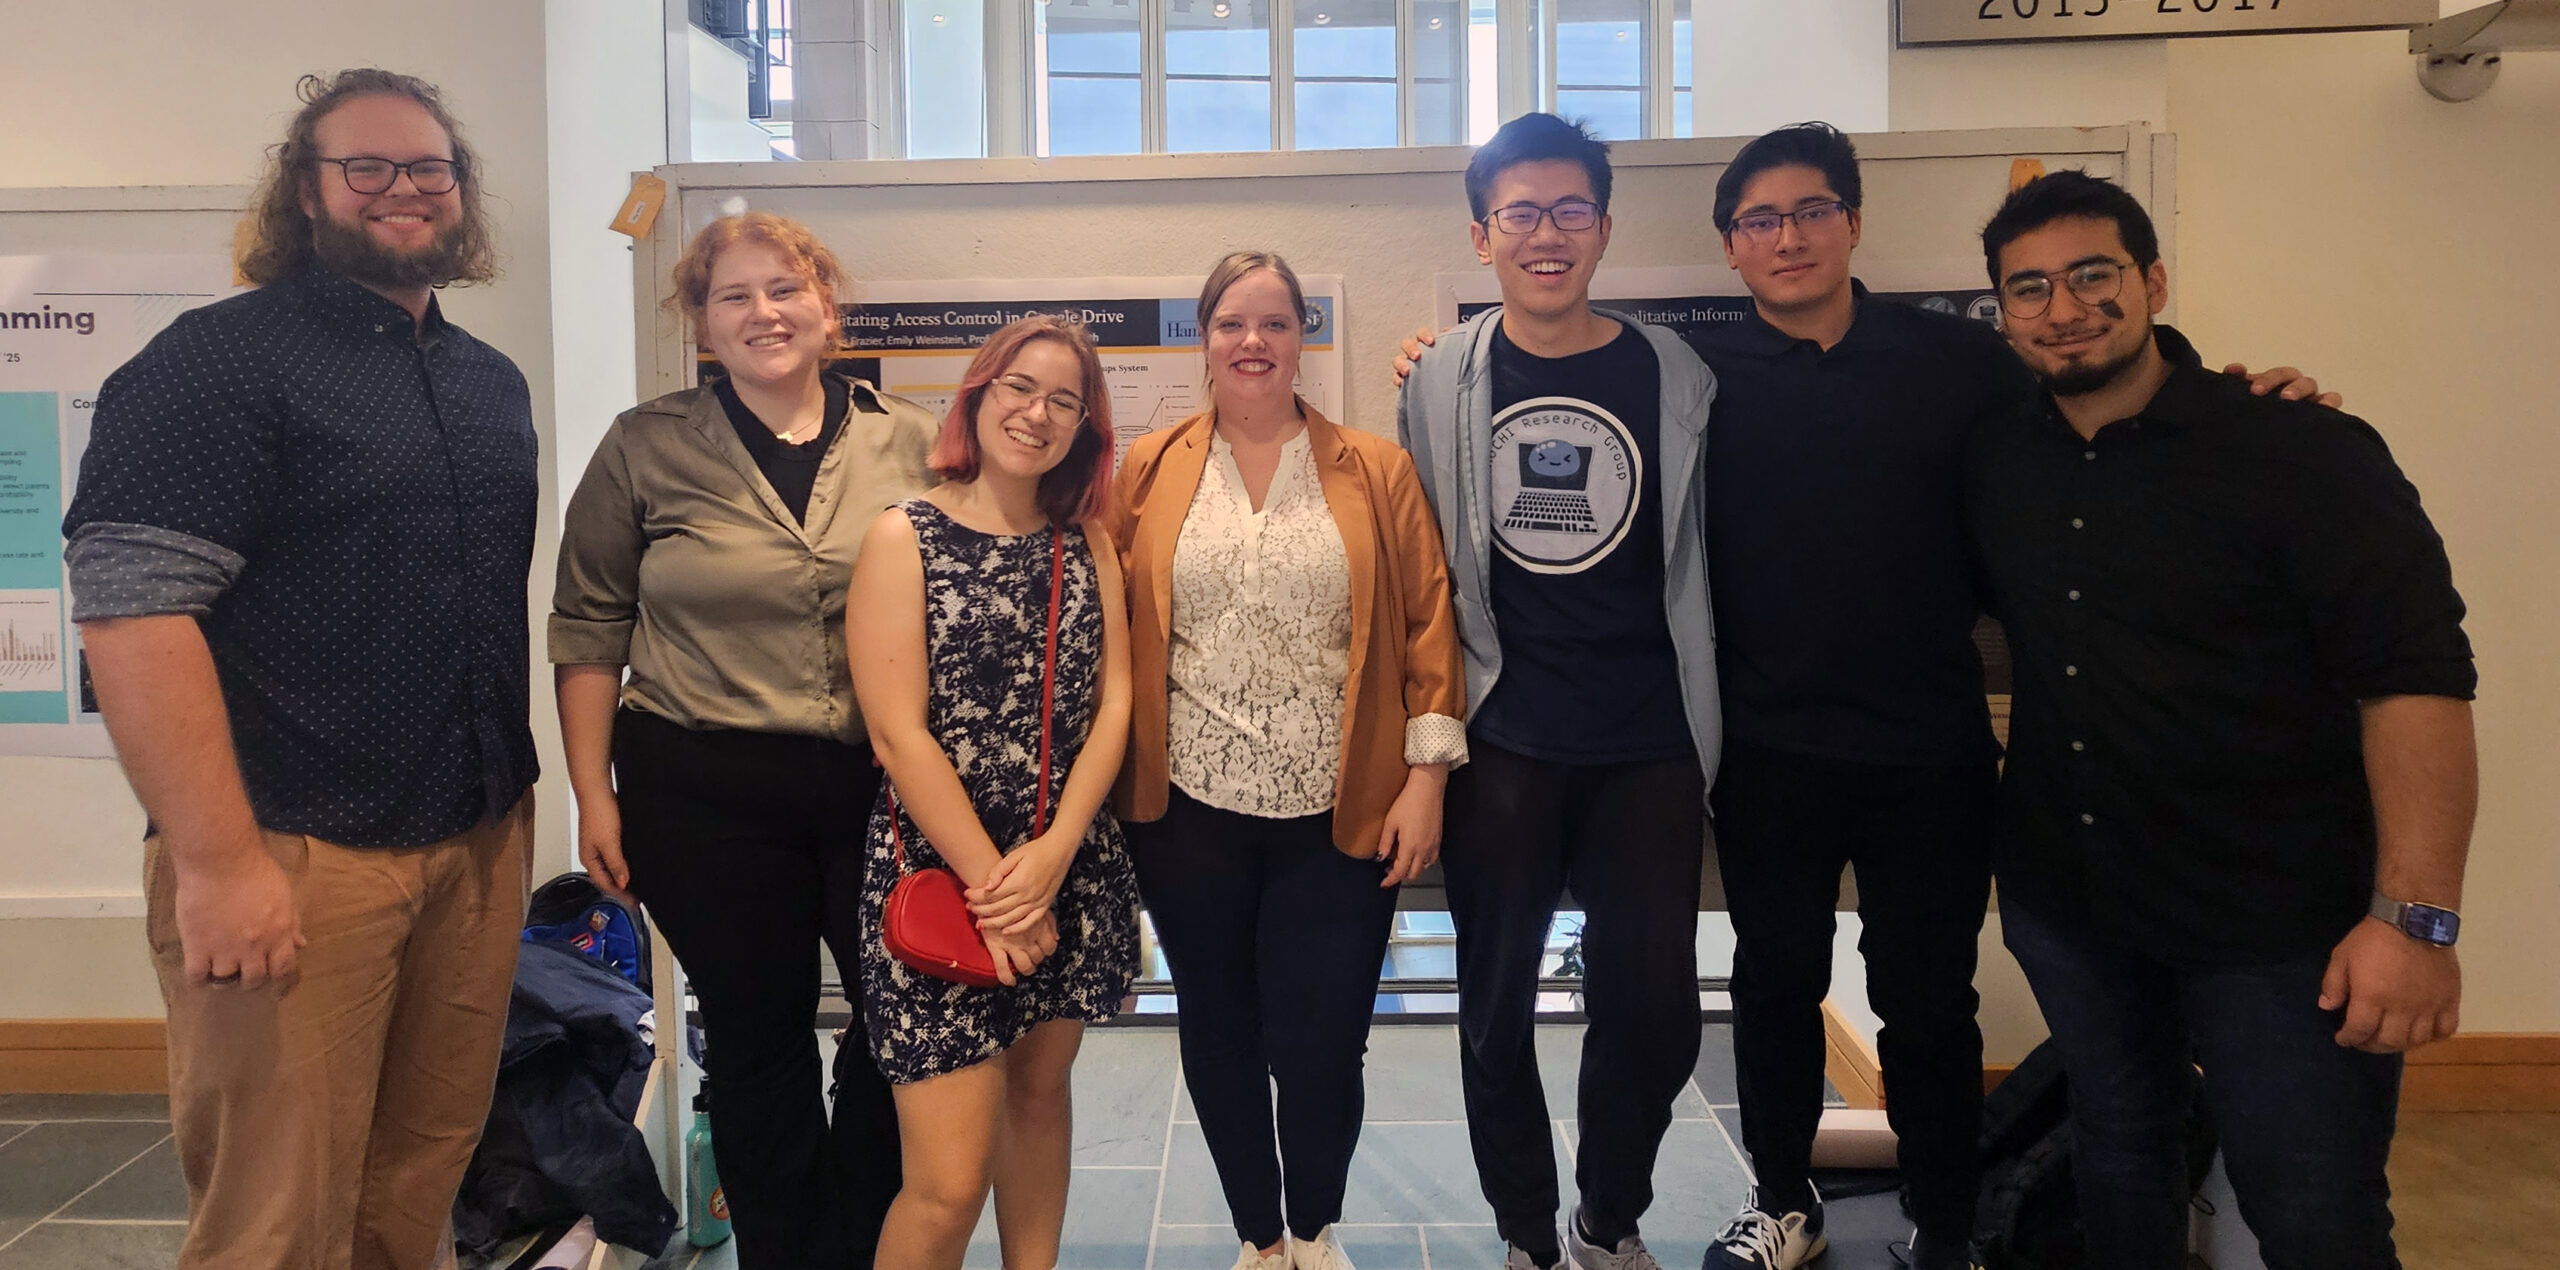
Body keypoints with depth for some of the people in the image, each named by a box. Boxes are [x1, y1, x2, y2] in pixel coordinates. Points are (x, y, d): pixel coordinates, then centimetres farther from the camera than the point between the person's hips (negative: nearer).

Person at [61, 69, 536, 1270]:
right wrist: (218, 859, -21)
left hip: (480, 841, 6)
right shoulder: (222, 356, -7)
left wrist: (516, 797, 15)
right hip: (294, 854, -6)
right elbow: (129, 602, -16)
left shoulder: (493, 382, 15)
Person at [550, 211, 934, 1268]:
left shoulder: (913, 442, 4)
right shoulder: (647, 447, 1)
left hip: (884, 785, 2)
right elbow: (589, 629, 4)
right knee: (757, 1036, 10)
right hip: (704, 790, -1)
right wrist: (593, 792, 0)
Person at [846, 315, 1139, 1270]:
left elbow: (1113, 701, 2)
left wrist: (1053, 853, -11)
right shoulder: (906, 536, -5)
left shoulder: (1086, 541, 8)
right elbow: (897, 732, -11)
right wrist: (994, 883, -13)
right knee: (949, 1183, -6)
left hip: (1070, 869, 5)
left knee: (1040, 1090, 17)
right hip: (939, 868, -4)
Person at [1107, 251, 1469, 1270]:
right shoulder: (1150, 473, 5)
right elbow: (1111, 630, 5)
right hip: (1189, 812, 2)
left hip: (1339, 816, -1)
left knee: (1320, 1048, 3)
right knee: (1219, 1036, 14)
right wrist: (1113, 783, -1)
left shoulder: (1375, 471, 3)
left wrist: (1427, 774, -5)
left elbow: (1428, 621, 0)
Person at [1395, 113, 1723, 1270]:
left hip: (1649, 746, 0)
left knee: (1653, 1008, 6)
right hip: (1501, 741, 0)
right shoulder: (1443, 384, 2)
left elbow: (1700, 564, 7)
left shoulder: (1674, 377, 1)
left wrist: (1710, 730, 6)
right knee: (1498, 1008, 9)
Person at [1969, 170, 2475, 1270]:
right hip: (2065, 906, 5)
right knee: (2117, 1162, 21)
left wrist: (2415, 917, -23)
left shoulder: (2303, 454, -13)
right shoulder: (1999, 467, 2)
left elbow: (2415, 681, -17)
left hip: (2280, 928, -4)